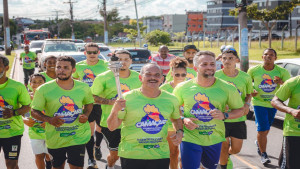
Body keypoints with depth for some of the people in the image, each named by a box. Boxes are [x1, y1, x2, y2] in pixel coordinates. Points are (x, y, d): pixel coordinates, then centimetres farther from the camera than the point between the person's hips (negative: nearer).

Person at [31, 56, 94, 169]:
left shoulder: (83, 87, -1)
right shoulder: (44, 89, -9)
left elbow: (89, 103, 17)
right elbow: (34, 111, -5)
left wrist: (86, 115, -5)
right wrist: (48, 119, -24)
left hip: (78, 137, 0)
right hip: (55, 138, 0)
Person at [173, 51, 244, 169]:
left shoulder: (227, 88, -5)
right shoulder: (182, 88, -5)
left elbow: (240, 110, 4)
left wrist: (224, 115, -16)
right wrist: (183, 120, -13)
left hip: (215, 140, 2)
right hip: (190, 138, -2)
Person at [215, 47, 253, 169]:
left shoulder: (245, 77, -1)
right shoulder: (216, 76, -7)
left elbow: (249, 94, 13)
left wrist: (247, 104, -6)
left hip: (239, 118, 2)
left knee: (236, 149, 10)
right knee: (224, 147, 2)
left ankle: (227, 156, 45)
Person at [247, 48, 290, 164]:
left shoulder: (282, 72, -7)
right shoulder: (254, 70, -7)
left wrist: (282, 82, -32)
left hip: (273, 103, 3)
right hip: (259, 102, -3)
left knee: (266, 129, 18)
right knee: (262, 129, -10)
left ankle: (259, 142, 49)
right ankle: (263, 154, 4)